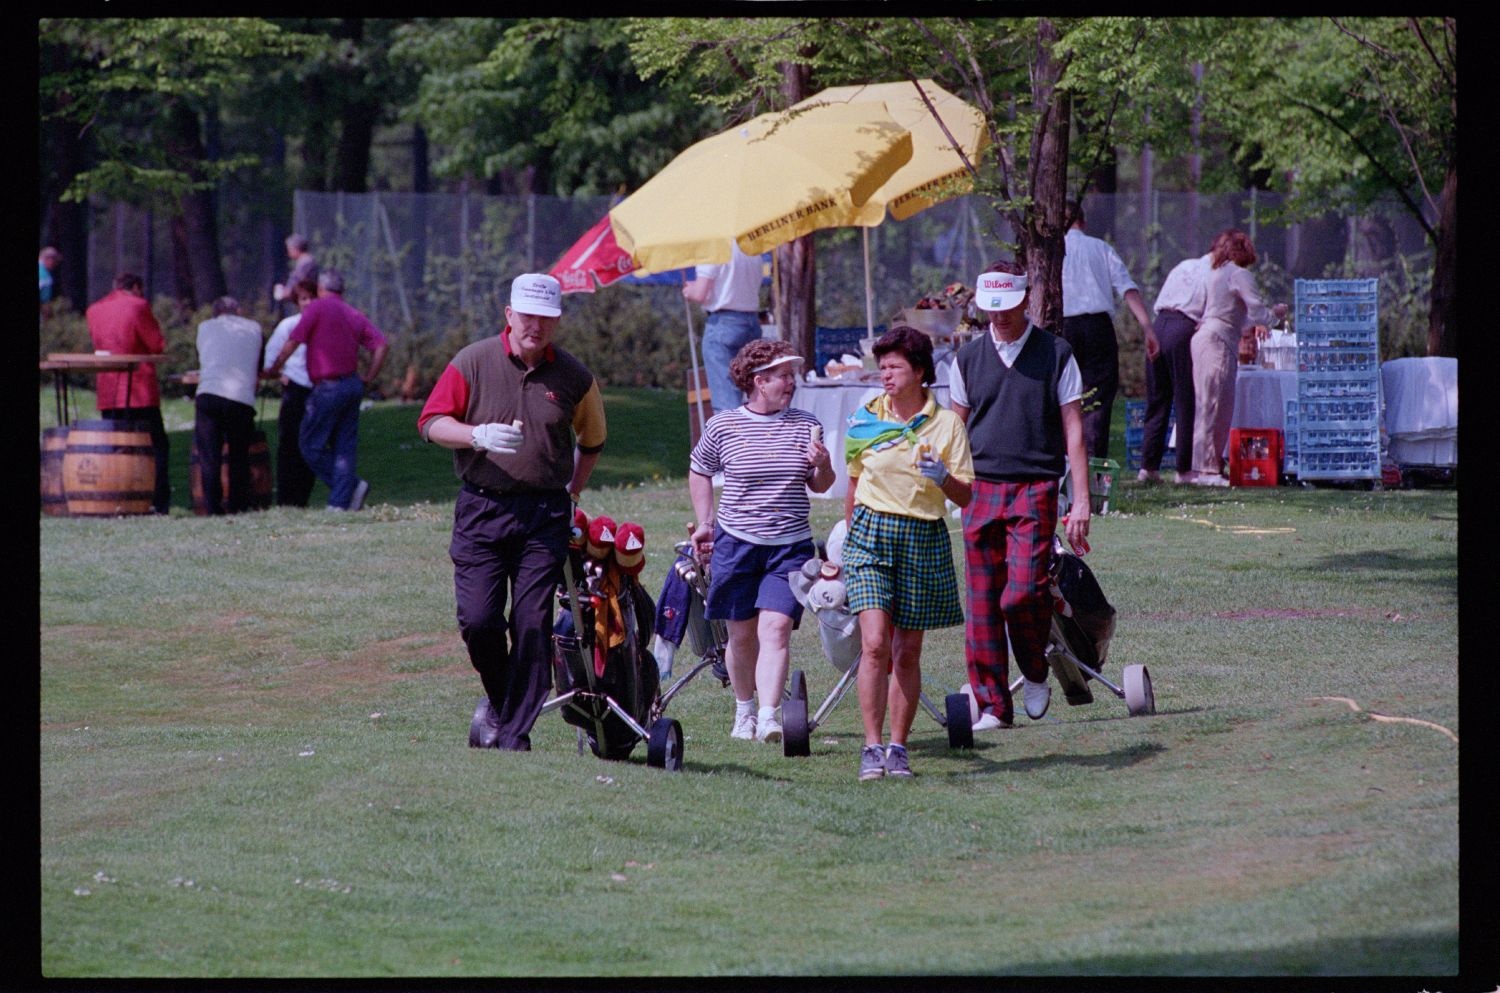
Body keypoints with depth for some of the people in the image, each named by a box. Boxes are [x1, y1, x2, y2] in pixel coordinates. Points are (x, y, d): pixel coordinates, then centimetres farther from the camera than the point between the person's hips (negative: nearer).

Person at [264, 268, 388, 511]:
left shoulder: (317, 307, -5)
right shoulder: (354, 315, 13)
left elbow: (293, 341, -10)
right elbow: (380, 344, 4)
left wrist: (273, 369, 1)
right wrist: (369, 378, 9)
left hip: (329, 388, -7)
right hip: (353, 386, 7)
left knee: (311, 445, 1)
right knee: (344, 446, 9)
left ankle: (353, 485, -8)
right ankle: (341, 501, 3)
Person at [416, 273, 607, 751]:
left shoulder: (573, 377, 6)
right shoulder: (473, 363, 1)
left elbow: (591, 441, 23)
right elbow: (431, 423, -2)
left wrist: (571, 494, 18)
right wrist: (477, 435, -19)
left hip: (545, 516, 1)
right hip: (481, 509, -1)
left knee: (532, 624, -5)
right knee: (477, 618, -8)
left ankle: (515, 730, 0)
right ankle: (498, 700, 20)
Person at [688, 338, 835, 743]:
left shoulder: (805, 425, 3)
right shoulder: (723, 426, -1)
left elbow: (820, 486, 10)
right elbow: (699, 472, 15)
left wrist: (822, 465, -12)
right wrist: (705, 523, 10)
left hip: (790, 546, 0)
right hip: (736, 542, 0)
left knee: (776, 627, -14)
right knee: (742, 634, 8)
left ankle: (769, 717, -22)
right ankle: (744, 711, 27)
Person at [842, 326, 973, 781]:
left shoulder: (947, 423, 0)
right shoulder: (866, 419, 5)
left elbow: (966, 497, 1)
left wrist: (943, 478, -18)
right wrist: (850, 534, 21)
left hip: (924, 539, 0)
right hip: (871, 533, 0)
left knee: (907, 653, 5)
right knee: (874, 644, -14)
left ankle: (897, 748, 14)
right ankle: (872, 747, -12)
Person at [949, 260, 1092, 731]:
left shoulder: (1055, 354, 3)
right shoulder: (969, 358, 10)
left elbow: (1073, 430, 2)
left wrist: (1081, 501, -3)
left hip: (1035, 488, -3)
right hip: (981, 489, 3)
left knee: (1023, 593, -17)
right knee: (982, 603, 0)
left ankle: (1035, 674, 10)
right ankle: (992, 706, 7)